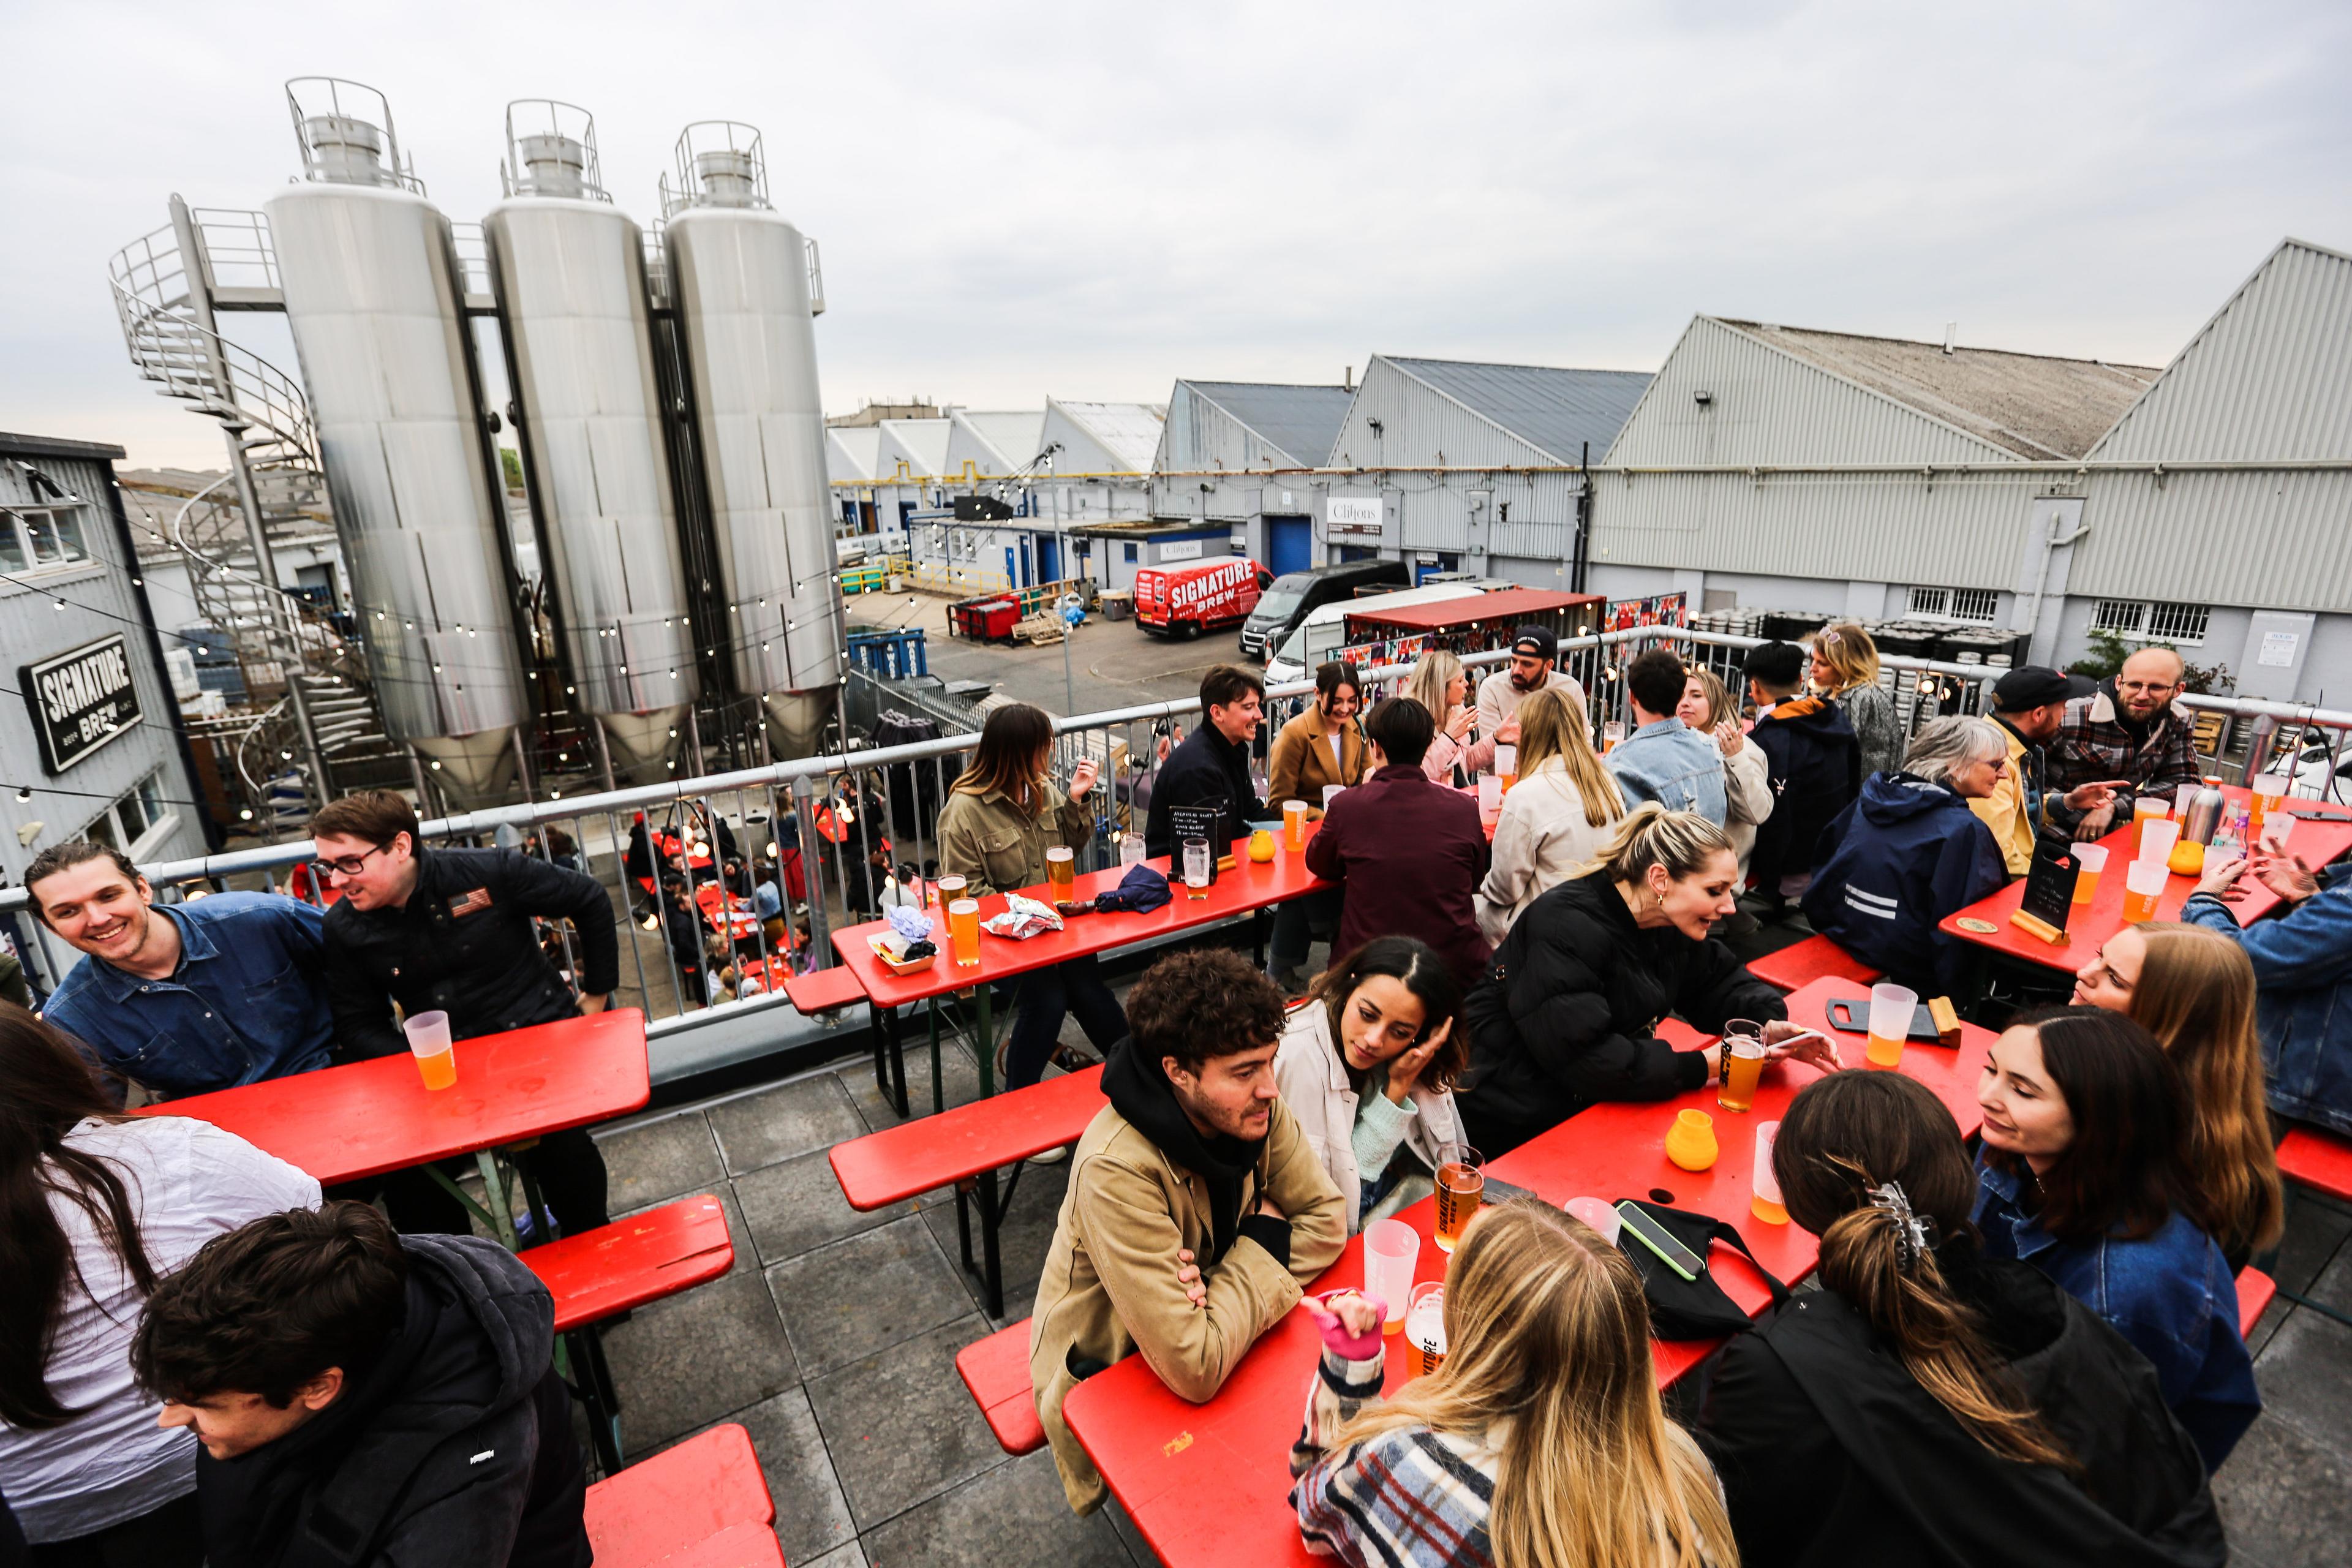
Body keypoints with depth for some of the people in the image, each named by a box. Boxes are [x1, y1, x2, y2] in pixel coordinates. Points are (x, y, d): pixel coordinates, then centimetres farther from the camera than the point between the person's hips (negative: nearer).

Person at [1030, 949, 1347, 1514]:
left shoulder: (1252, 1104, -18)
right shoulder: (1117, 1170, -36)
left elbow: (1327, 1219, -9)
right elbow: (1196, 1370, -35)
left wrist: (1227, 1282, -24)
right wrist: (1263, 1241, -22)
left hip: (1213, 1325, 6)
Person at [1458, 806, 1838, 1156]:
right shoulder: (1567, 929, -28)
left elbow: (1719, 980, 10)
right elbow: (1583, 1058, -30)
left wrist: (1767, 1024, -11)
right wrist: (1701, 1067, -25)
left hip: (1596, 1100, 8)